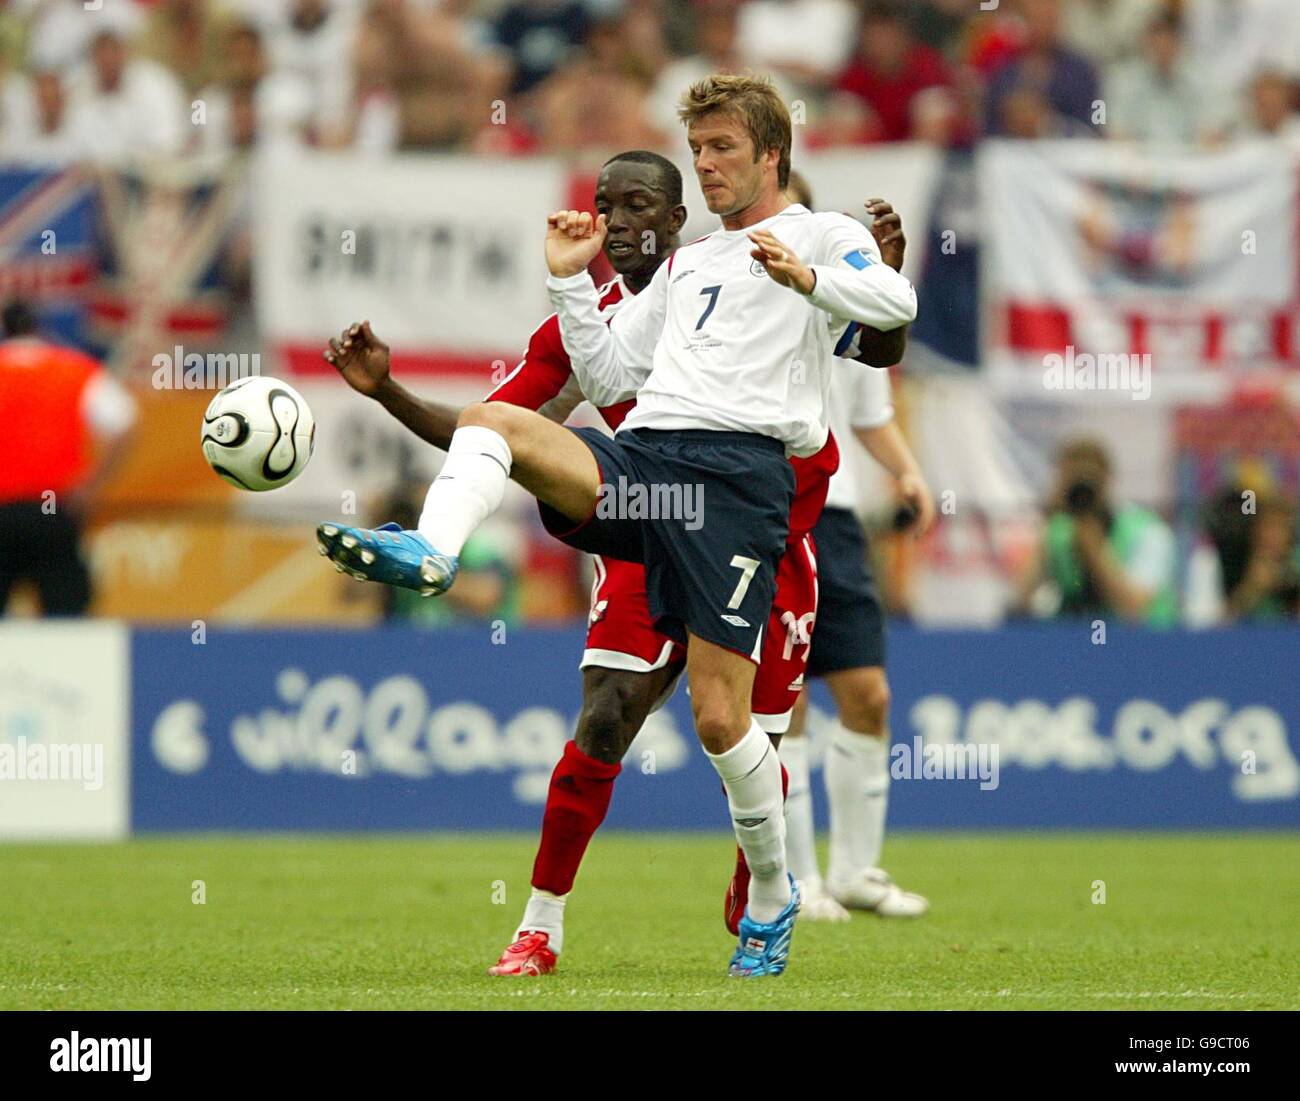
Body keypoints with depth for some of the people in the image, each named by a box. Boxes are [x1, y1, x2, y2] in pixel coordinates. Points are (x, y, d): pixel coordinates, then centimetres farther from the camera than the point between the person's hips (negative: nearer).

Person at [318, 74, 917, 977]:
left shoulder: (823, 234, 11)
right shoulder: (686, 264, 31)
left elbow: (895, 301, -11)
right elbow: (607, 378, 30)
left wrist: (804, 277, -27)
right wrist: (571, 282, 19)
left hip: (739, 469, -6)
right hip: (638, 455, 6)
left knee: (719, 719, -11)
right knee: (492, 418, -21)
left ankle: (772, 898, 9)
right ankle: (429, 553, -46)